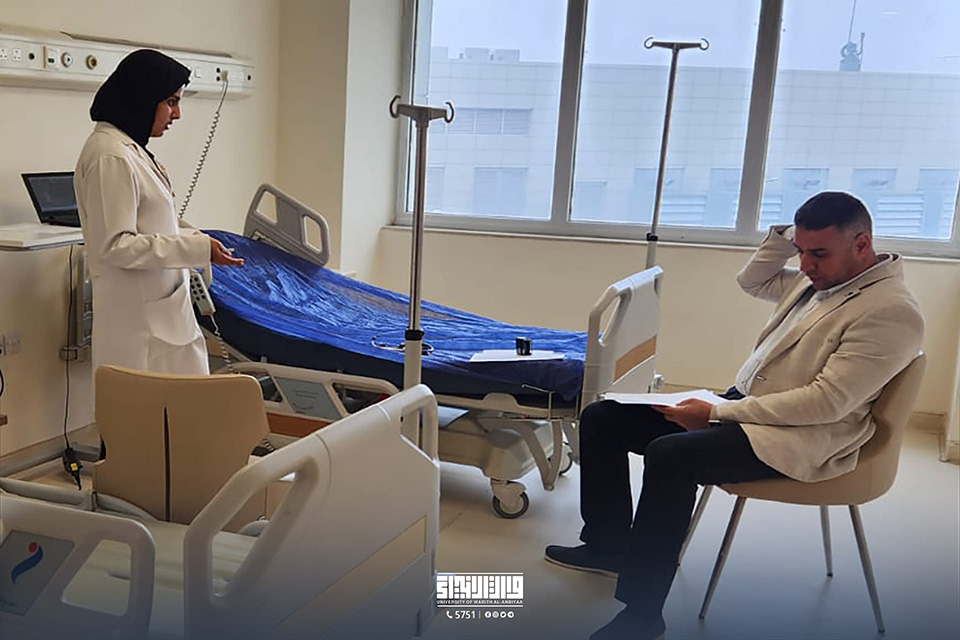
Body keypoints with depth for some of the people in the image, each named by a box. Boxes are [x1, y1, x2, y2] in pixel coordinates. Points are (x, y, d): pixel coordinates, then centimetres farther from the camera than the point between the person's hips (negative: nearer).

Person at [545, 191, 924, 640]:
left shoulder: (893, 311, -16)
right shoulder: (821, 278, 11)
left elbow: (826, 402, -22)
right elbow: (752, 281, 28)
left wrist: (717, 413, -20)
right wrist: (786, 234, 9)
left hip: (798, 437, -9)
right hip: (738, 406, 10)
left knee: (669, 453, -35)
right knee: (601, 418, 3)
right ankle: (610, 543, 20)